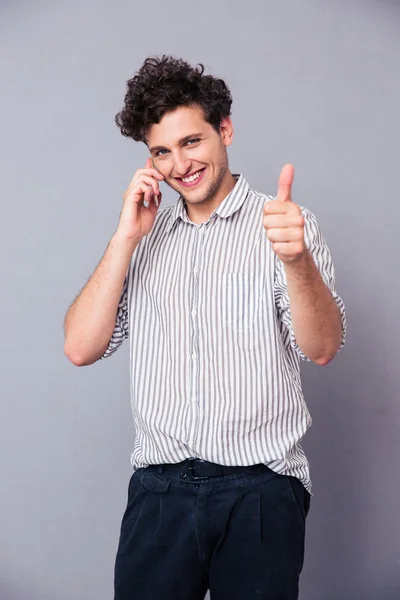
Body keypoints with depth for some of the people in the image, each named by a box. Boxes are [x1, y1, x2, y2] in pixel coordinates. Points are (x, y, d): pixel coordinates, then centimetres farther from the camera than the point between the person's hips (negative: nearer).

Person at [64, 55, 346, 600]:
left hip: (259, 491, -2)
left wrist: (297, 258, -33)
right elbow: (81, 348, 1)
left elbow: (321, 348, -14)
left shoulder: (283, 224, -1)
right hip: (158, 488, 3)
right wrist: (126, 239, -8)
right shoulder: (144, 237, 10)